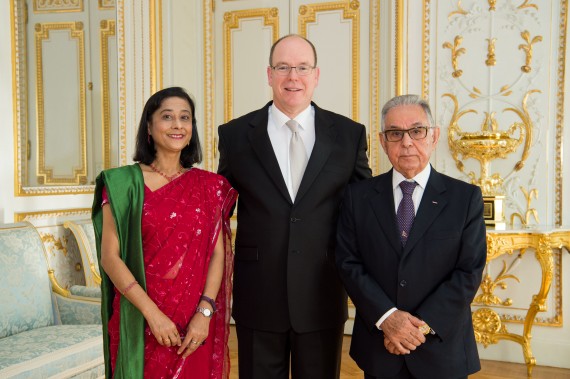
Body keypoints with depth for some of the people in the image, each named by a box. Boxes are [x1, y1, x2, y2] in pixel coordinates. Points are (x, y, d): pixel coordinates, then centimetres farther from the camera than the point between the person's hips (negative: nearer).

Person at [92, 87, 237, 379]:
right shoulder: (123, 183, -4)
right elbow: (110, 257, -8)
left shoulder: (210, 186, 3)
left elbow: (218, 254, -1)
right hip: (140, 320, -2)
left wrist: (204, 312, -13)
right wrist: (152, 313, -14)